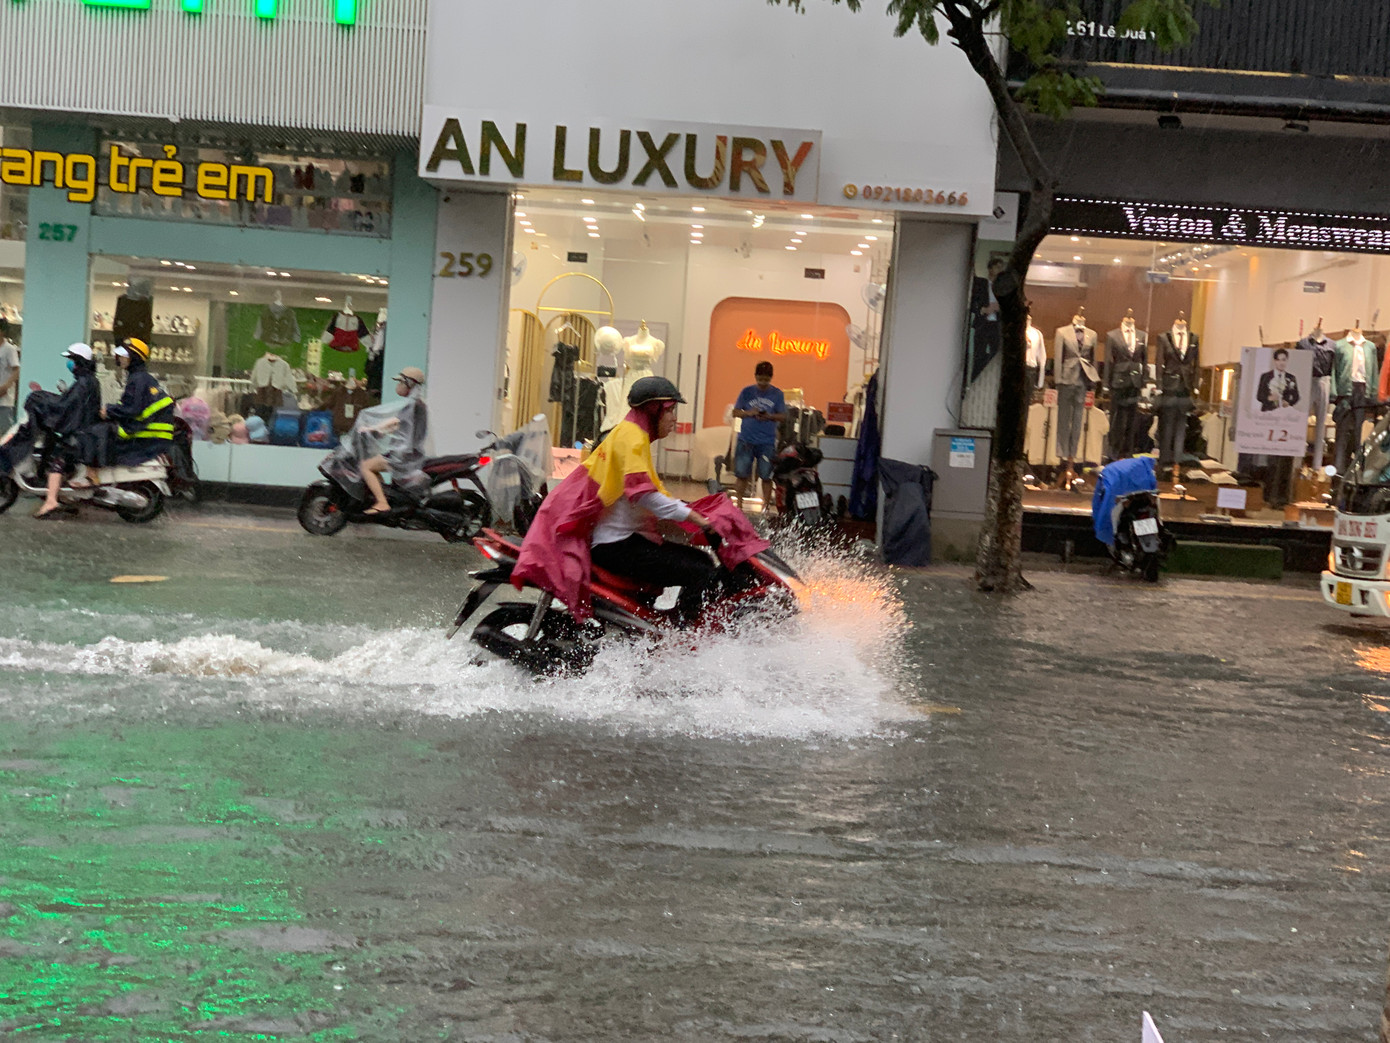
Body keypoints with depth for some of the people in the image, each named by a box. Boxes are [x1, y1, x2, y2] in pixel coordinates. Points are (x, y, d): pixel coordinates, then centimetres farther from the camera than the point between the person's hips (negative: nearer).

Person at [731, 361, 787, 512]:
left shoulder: (777, 394, 4)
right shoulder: (747, 392, 5)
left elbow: (783, 416, 4)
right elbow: (735, 412, 7)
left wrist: (769, 416, -15)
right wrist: (748, 413, -12)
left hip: (767, 442, -1)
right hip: (746, 440, 1)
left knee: (767, 476, 0)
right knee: (742, 474, 3)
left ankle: (766, 506, 9)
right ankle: (739, 504, 14)